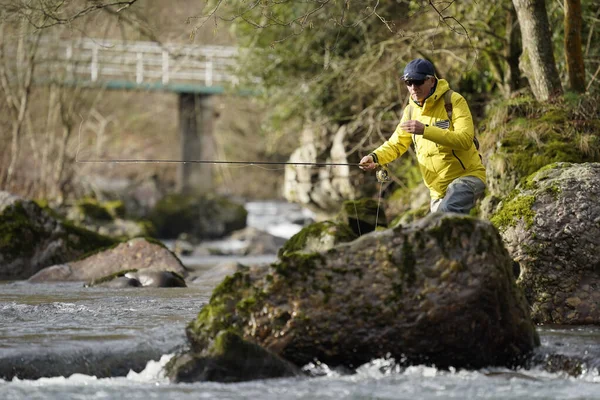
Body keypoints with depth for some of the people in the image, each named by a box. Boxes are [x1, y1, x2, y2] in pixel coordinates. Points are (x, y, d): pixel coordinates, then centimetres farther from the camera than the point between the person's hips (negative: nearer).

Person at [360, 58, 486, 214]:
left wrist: (425, 130, -33)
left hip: (467, 176, -7)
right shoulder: (411, 110, 7)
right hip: (438, 188, 7)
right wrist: (375, 157, -14)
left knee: (448, 210, -34)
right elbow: (396, 144, 7)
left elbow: (465, 140, -26)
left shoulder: (453, 101, -13)